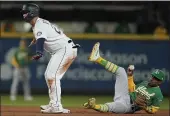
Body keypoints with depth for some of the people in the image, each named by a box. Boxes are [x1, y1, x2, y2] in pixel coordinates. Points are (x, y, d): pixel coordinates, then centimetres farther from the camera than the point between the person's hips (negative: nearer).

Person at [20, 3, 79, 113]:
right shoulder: (38, 24, 14)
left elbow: (41, 40, -36)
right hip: (60, 51, 11)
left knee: (52, 75, -18)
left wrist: (39, 53, -52)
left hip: (66, 49, -11)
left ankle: (56, 106, -23)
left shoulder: (40, 25, -16)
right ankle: (53, 104, 17)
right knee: (49, 75, 15)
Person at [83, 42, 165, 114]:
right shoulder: (145, 83, 16)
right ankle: (97, 58, -6)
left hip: (127, 106, -7)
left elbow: (154, 110, -6)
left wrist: (144, 107, -24)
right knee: (121, 71, 0)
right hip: (126, 96, 7)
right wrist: (130, 76, 16)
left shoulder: (158, 94, -7)